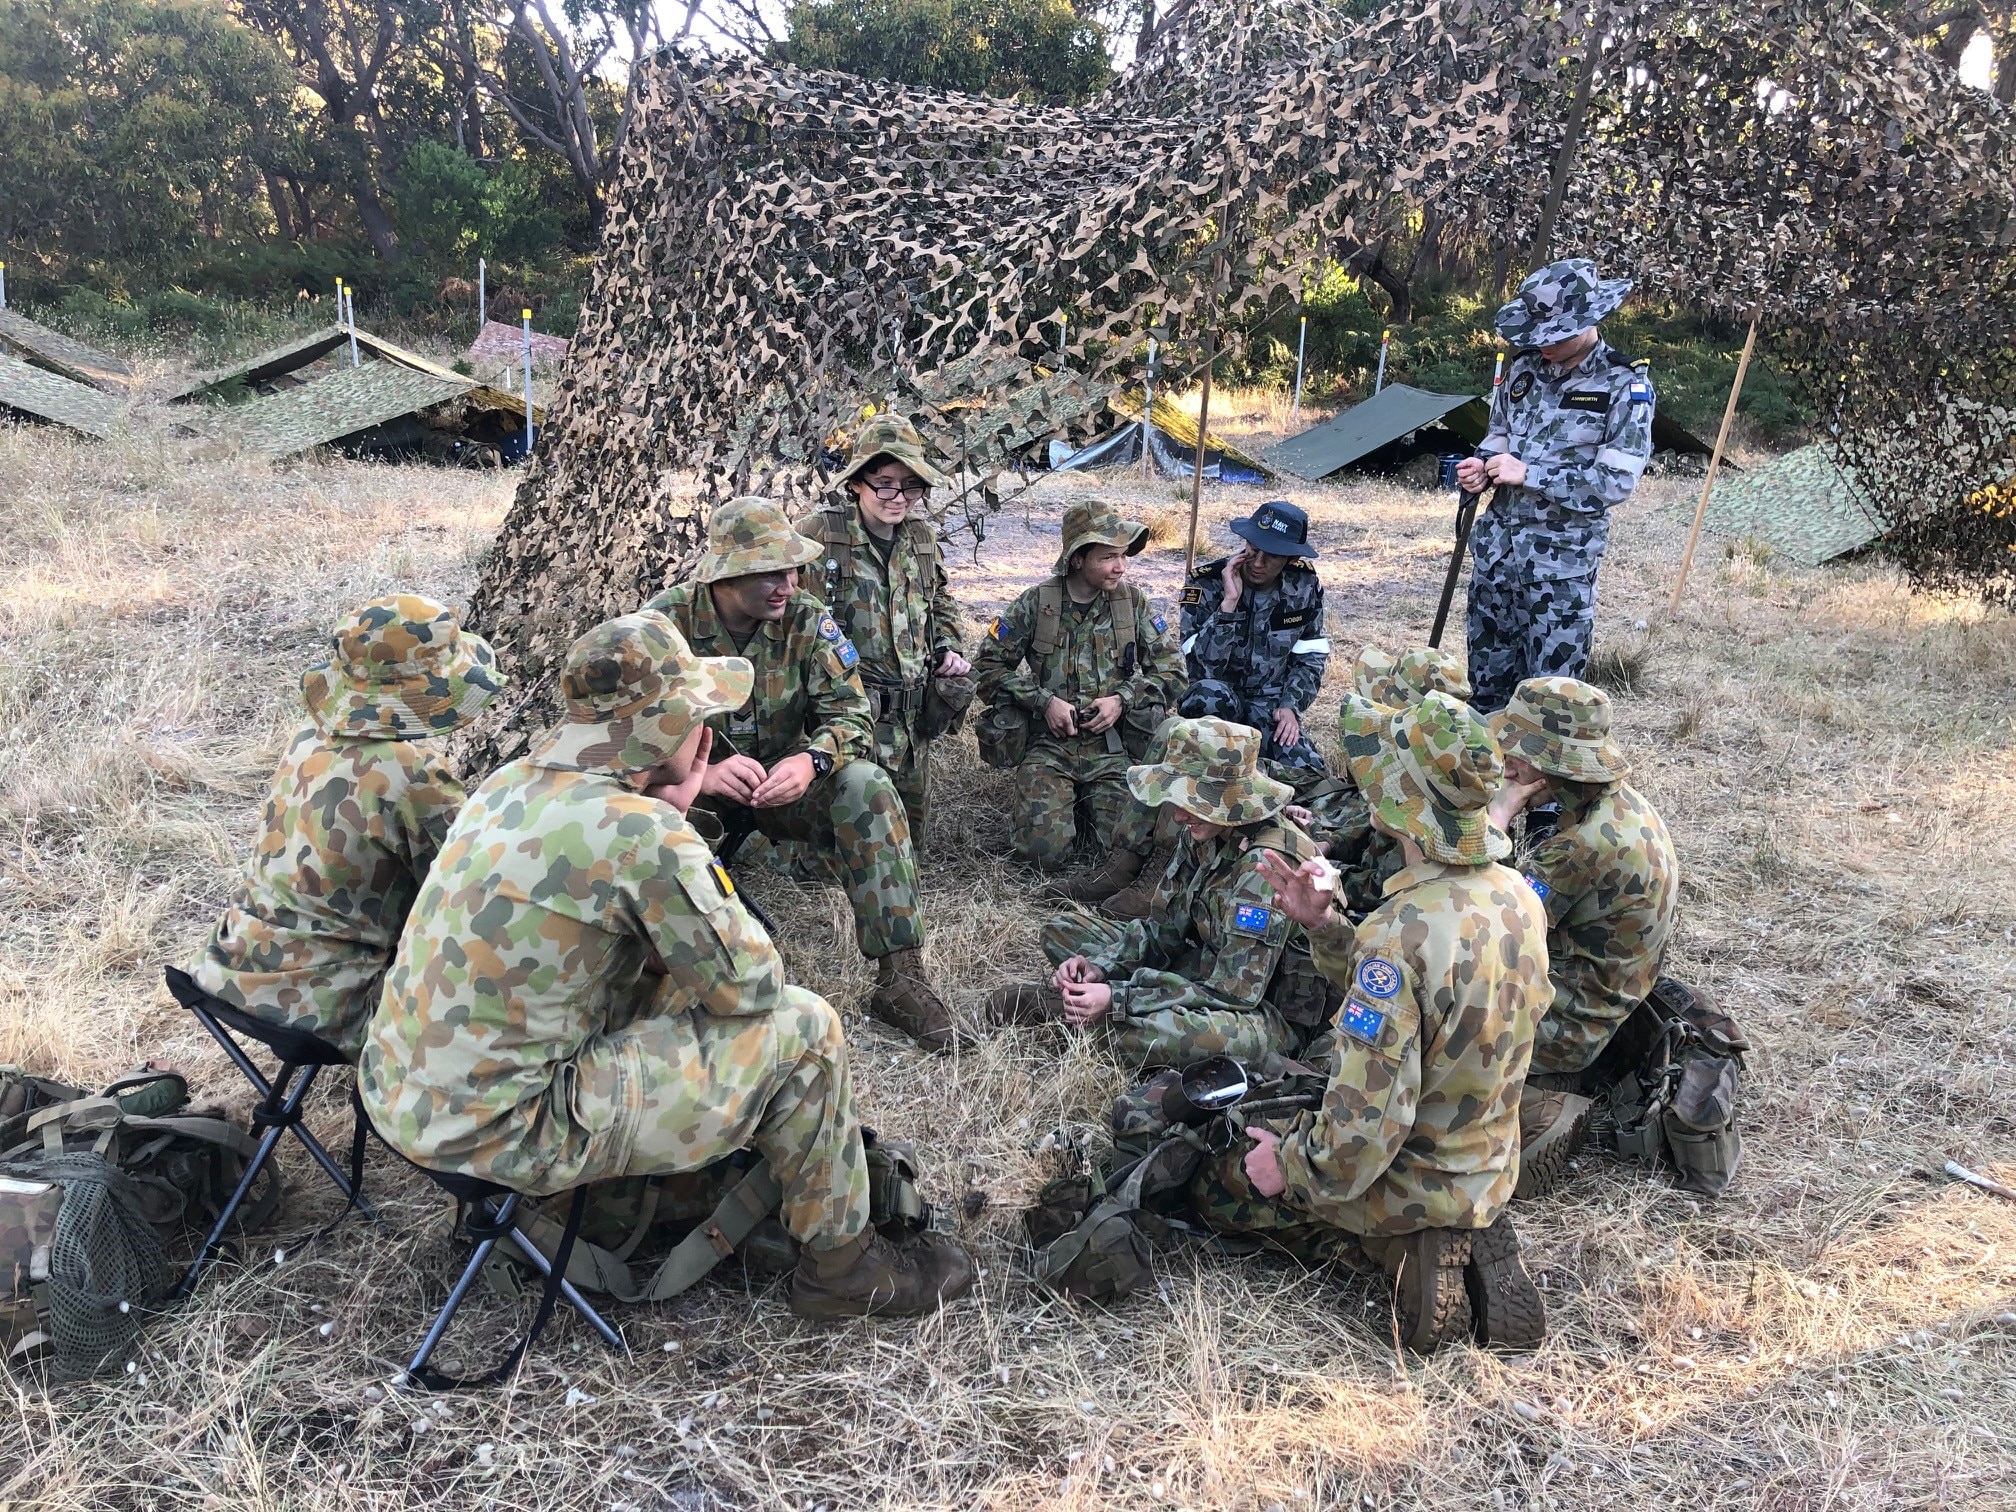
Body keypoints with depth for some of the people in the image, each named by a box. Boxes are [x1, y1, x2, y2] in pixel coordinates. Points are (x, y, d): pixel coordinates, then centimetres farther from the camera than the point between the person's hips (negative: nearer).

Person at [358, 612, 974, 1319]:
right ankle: (842, 1261, 17)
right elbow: (753, 986, -10)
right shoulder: (643, 833, -23)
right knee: (803, 1027, -3)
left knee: (666, 978, 24)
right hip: (500, 1136, -9)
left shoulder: (508, 780, 2)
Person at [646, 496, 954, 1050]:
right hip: (695, 790, -1)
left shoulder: (806, 619, -9)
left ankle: (901, 975, -27)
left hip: (786, 781, 2)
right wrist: (702, 772, -39)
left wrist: (810, 761, -37)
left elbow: (850, 713, -13)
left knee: (865, 786, -28)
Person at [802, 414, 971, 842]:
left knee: (910, 825, 15)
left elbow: (941, 600, 26)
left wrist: (949, 647, 11)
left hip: (912, 715, 6)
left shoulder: (921, 536, 10)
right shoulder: (820, 534, -10)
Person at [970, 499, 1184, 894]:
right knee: (1043, 851, -17)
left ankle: (1091, 802, 10)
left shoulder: (1134, 602, 3)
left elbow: (1171, 669, 7)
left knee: (1136, 843, -21)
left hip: (1113, 746, 1)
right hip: (1049, 745, 0)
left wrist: (1122, 698, -9)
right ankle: (1072, 803, 15)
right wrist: (1044, 700, -9)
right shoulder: (1035, 604, -2)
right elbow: (989, 665, 3)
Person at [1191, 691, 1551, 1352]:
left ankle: (1407, 1253, -1)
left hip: (1408, 1182, -7)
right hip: (1490, 1167, 7)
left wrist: (1289, 1165, -14)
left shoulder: (1402, 931, -35)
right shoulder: (1517, 896, -8)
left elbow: (1363, 1132, -33)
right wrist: (1323, 924, -5)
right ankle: (1465, 1237, 11)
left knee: (1216, 1184, 15)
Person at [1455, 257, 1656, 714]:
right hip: (1496, 543, 5)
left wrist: (1527, 474, -17)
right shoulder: (1524, 369, 6)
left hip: (1561, 561, -5)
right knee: (1487, 679, 15)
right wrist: (1481, 466, -3)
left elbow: (1616, 483, -15)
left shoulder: (1623, 387, -10)